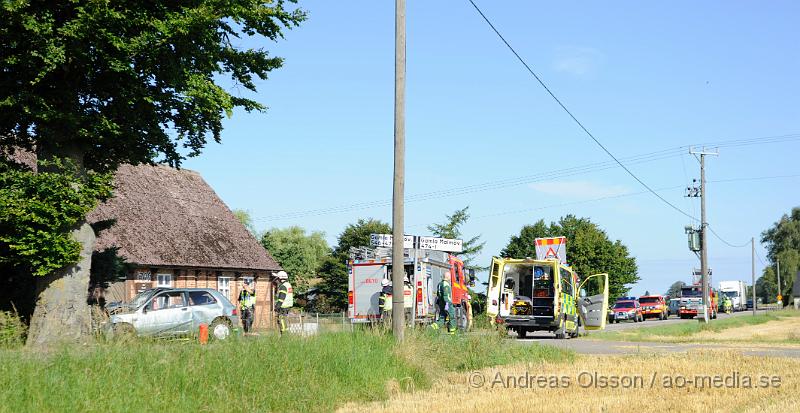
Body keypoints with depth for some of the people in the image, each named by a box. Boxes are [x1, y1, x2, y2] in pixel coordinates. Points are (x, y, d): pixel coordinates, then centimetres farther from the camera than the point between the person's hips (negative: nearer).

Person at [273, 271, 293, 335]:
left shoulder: (283, 286, -16)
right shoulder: (288, 285, 15)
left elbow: (281, 298, -21)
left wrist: (277, 307, -20)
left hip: (283, 307, -10)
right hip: (287, 306, 10)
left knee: (282, 321, -8)